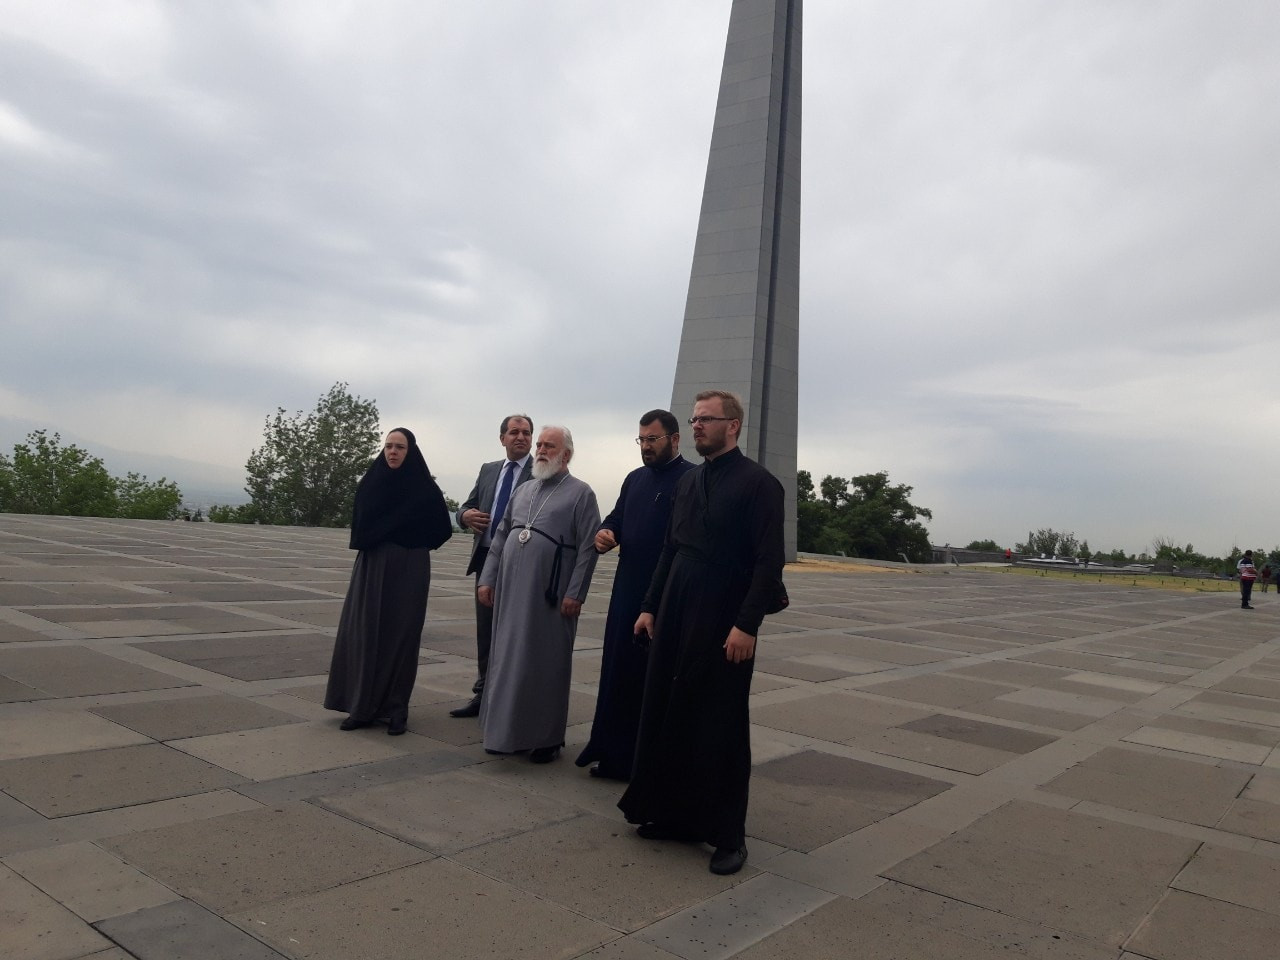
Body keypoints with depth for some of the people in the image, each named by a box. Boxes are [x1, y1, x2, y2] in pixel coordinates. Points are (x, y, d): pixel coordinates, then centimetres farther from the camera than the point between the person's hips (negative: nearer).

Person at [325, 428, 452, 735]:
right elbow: (360, 526, 13)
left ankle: (396, 710, 9)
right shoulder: (370, 482, 5)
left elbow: (442, 529, 1)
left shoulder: (425, 488, -5)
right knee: (363, 634, 3)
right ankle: (363, 706, 12)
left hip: (408, 571, -3)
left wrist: (412, 545, 2)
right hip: (370, 567, 4)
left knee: (400, 635, 1)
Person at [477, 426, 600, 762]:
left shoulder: (580, 493, -3)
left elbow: (588, 547, -9)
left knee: (546, 664, 2)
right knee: (507, 659, 10)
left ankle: (547, 737, 15)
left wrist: (575, 594, -14)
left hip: (550, 596, -6)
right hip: (510, 591, 6)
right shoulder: (522, 491, 15)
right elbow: (500, 537, 17)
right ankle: (507, 730, 23)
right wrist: (487, 579, 10)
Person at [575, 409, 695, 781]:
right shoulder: (634, 479, 16)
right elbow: (616, 517, 22)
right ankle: (616, 754, 21)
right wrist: (605, 532, -2)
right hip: (627, 593, 7)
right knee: (619, 671, 10)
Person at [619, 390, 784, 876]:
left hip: (724, 627, -6)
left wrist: (747, 625, -18)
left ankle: (728, 834, 16)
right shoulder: (688, 482, 13)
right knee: (666, 716, 10)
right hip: (675, 618, 7)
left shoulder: (758, 484, -7)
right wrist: (650, 607, 12)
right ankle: (675, 814, 26)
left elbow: (769, 563, -13)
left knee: (720, 727, 2)